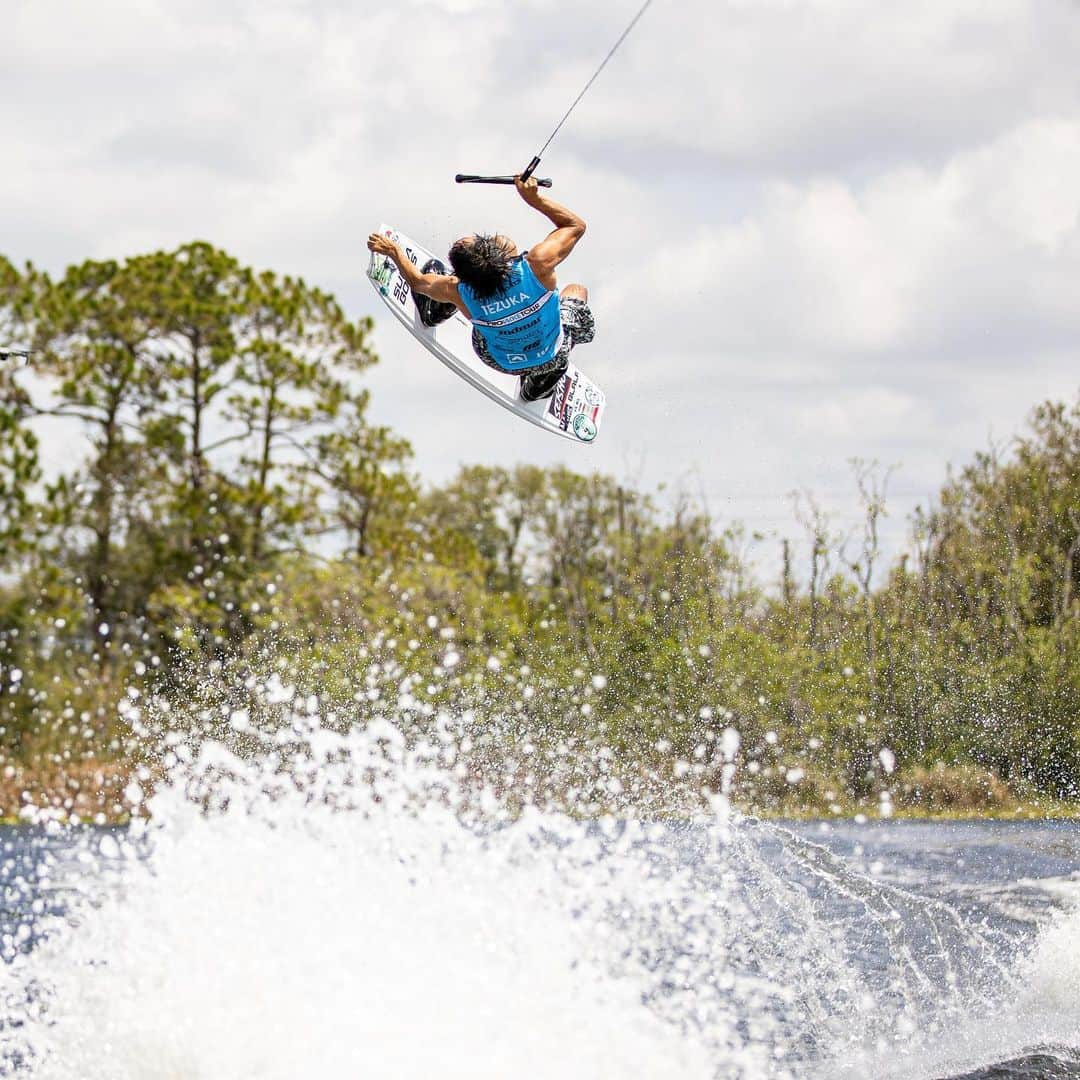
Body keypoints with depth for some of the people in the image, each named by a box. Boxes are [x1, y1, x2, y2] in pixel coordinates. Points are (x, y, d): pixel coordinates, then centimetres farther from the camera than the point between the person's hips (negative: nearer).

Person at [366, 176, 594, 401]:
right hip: (552, 357, -1)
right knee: (577, 291, 33)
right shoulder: (537, 264, -39)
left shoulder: (458, 292, -31)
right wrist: (533, 197, -19)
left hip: (503, 364, 1)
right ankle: (539, 383, 36)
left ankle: (433, 314, 48)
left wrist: (392, 251, 9)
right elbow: (575, 225, -19)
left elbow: (417, 281, -6)